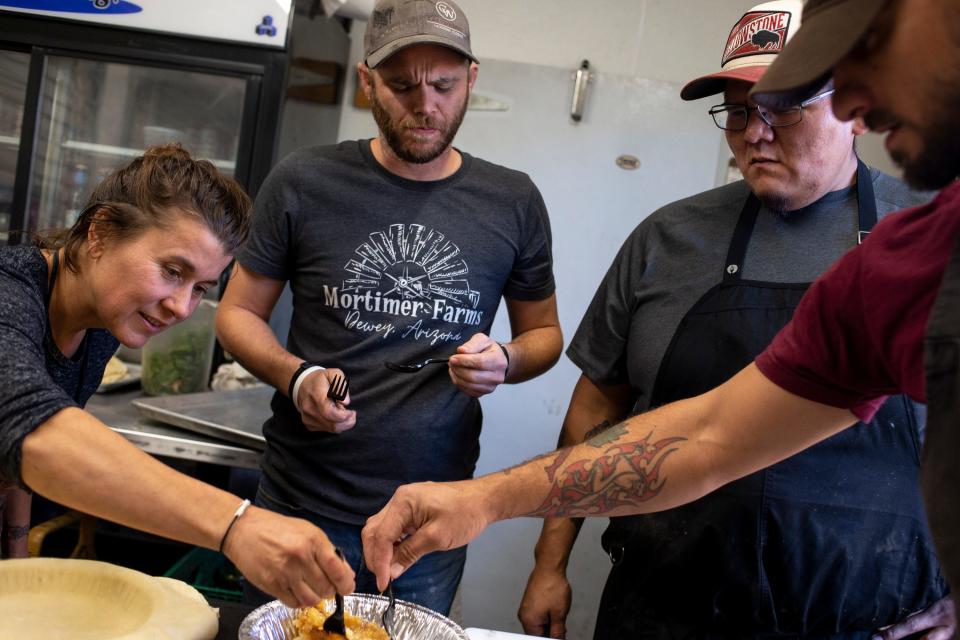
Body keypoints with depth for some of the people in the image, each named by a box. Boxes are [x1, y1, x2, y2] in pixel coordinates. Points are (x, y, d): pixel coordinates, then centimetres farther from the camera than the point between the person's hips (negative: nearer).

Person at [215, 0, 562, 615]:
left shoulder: (513, 201, -1)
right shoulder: (303, 183, -6)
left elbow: (545, 332, 10)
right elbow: (238, 313, 3)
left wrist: (506, 362, -13)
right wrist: (295, 376, -17)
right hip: (303, 506, 0)